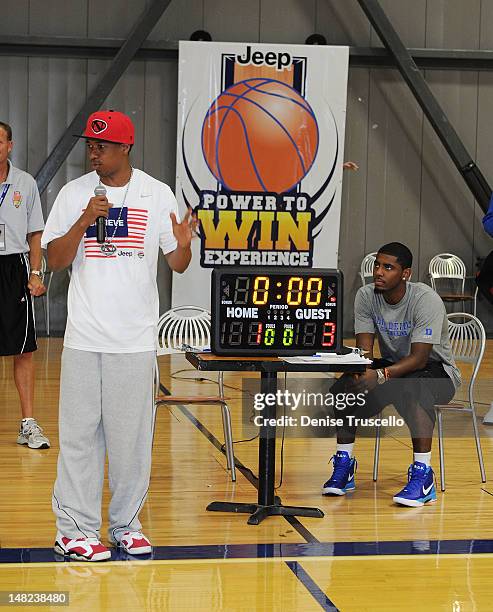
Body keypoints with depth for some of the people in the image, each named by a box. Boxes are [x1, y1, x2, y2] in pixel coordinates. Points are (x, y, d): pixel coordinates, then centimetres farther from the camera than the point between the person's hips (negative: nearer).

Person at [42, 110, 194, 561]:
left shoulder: (157, 194, 3)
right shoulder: (74, 194, 4)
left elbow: (177, 264, 5)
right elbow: (56, 260, 0)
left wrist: (183, 245, -18)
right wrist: (84, 222, -15)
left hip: (136, 337, 0)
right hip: (84, 335, 0)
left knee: (132, 434, 6)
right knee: (79, 431, 1)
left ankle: (127, 524, 18)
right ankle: (75, 528, 9)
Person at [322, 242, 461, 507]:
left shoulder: (426, 300, -25)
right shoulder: (366, 296, -9)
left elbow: (420, 357, -31)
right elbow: (363, 348, -12)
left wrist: (381, 375, -45)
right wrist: (360, 370, -36)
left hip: (436, 369, -5)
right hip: (391, 364, 5)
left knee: (413, 388, -40)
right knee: (346, 385, -21)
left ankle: (423, 475, -34)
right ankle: (343, 464, -8)